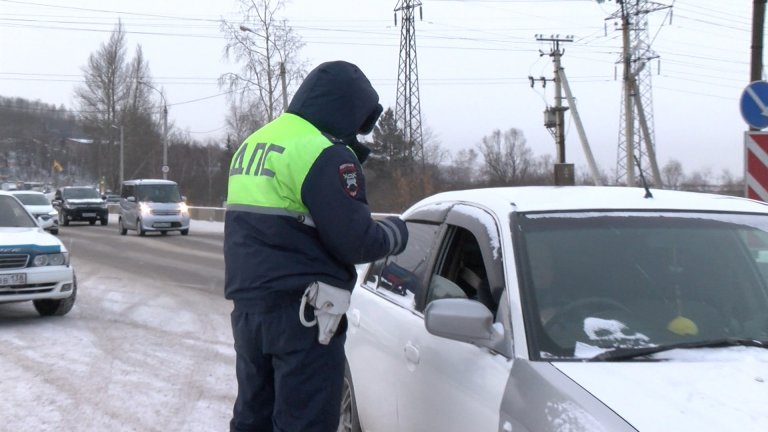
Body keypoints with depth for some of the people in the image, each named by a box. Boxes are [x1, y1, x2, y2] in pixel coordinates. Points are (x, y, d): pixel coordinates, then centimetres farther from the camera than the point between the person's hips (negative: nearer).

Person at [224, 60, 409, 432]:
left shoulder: (252, 143, 14)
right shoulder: (325, 153, -14)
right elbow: (355, 243, -16)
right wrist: (394, 233, 4)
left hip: (247, 304, 8)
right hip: (302, 313, -8)